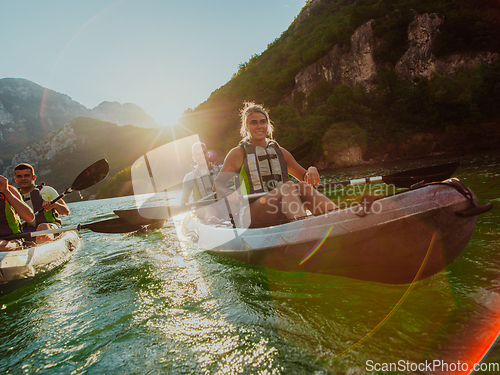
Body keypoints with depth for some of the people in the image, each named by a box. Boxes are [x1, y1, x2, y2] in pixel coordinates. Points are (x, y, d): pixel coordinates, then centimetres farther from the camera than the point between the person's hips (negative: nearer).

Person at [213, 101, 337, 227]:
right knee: (289, 187, -31)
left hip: (284, 216, 4)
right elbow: (217, 184, 1)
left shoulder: (280, 152, 20)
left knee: (302, 186, -27)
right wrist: (229, 194, -23)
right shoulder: (238, 153, 9)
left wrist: (311, 171, -3)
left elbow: (305, 176, 22)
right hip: (254, 217, -3)